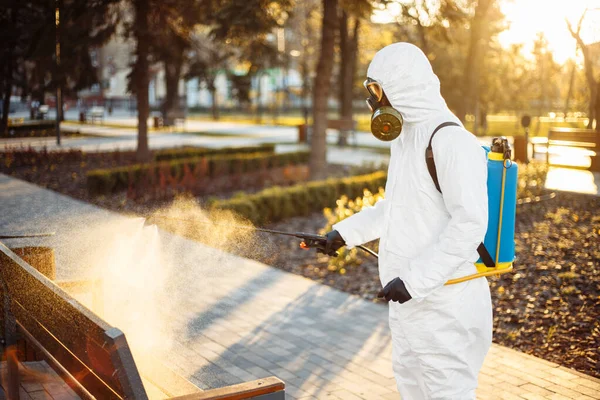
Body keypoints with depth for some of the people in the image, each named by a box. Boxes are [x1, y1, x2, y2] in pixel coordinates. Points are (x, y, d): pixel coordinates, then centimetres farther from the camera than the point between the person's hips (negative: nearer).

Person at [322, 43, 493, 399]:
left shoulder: (450, 139, -19)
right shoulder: (408, 137, 11)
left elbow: (470, 223, -25)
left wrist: (415, 279, -26)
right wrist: (346, 231, 23)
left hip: (444, 300, -10)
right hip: (412, 295, 10)